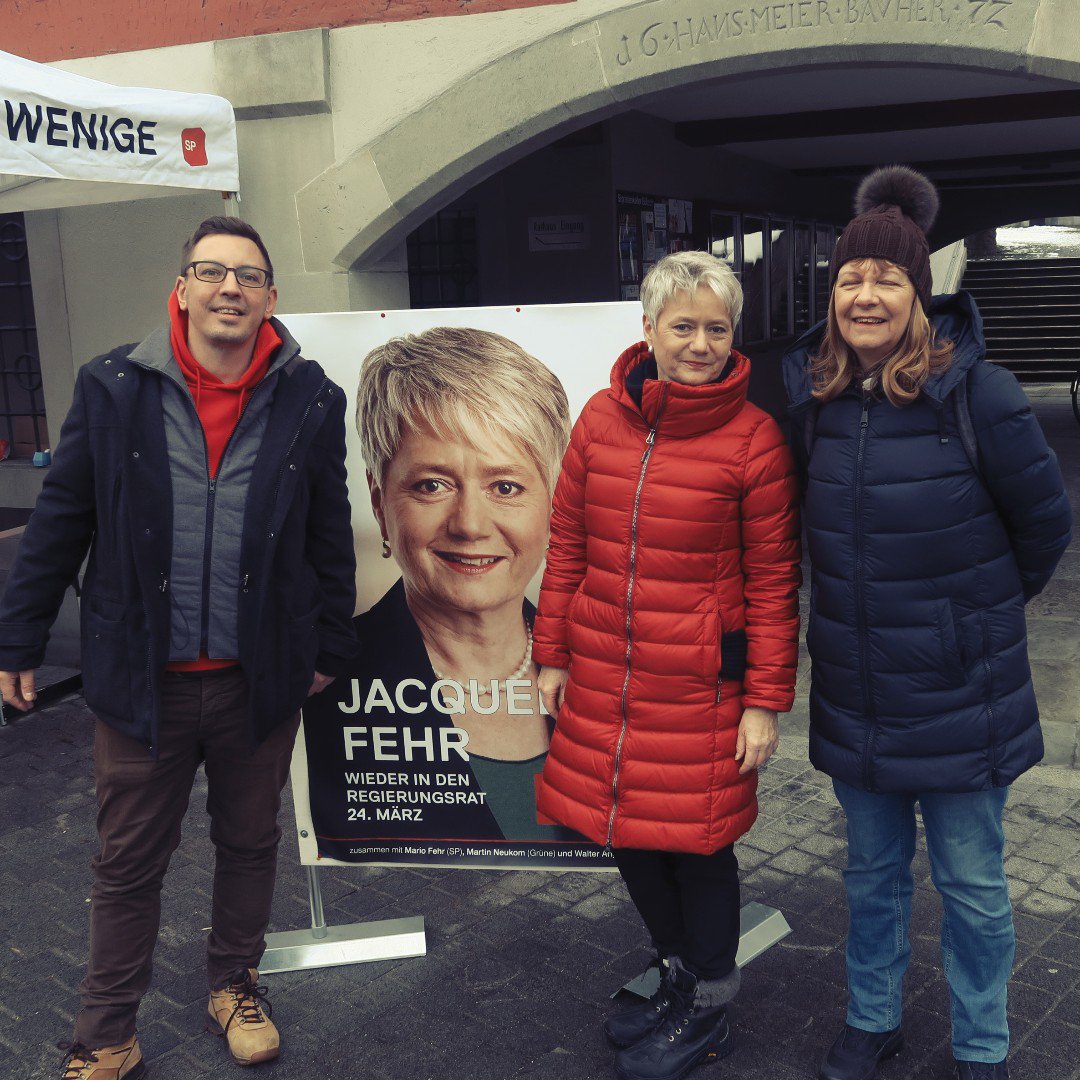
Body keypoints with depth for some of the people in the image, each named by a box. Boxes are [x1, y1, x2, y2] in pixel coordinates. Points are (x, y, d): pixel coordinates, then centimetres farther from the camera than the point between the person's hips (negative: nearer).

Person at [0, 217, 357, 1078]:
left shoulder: (310, 401, -3)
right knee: (128, 864, 13)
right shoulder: (113, 387, -4)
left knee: (249, 845, 18)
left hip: (260, 680, 1)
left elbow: (330, 538, 4)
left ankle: (235, 985, 43)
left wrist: (329, 648, 8)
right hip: (142, 678, 0)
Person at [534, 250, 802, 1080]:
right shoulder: (602, 419, 3)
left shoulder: (755, 440, -8)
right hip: (604, 680, 5)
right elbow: (568, 546, 8)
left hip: (700, 687, -4)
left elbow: (773, 582, -6)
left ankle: (708, 1011, 32)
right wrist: (553, 656, 9)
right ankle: (678, 973, 41)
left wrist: (767, 701, -7)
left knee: (695, 841, 8)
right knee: (628, 832, 15)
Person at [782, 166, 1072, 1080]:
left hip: (960, 698, -4)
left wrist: (981, 608, 9)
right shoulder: (813, 395, -3)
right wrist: (894, 598, 10)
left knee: (971, 883, 13)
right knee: (873, 870, 21)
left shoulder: (976, 393, -17)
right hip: (855, 694, 4)